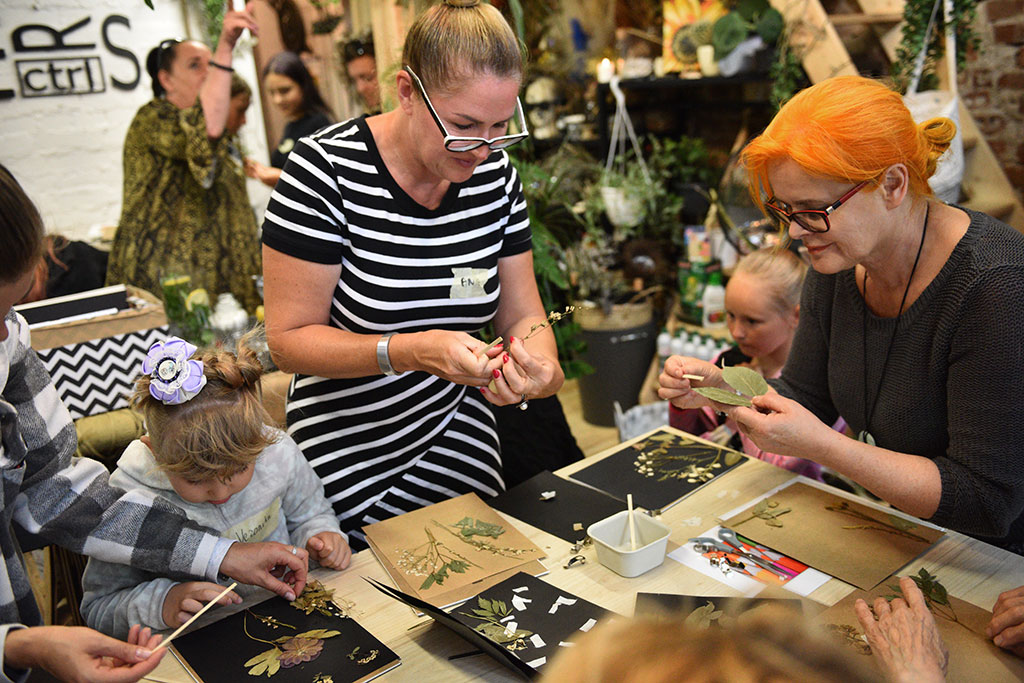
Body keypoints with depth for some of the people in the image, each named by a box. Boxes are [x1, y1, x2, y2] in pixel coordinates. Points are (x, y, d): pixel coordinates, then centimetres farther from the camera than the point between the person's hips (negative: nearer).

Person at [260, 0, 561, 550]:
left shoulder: (495, 174, -5)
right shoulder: (325, 169, -20)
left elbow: (522, 314, 0)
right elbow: (288, 339, -18)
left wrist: (538, 362, -23)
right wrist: (414, 351, -31)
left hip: (461, 445, 5)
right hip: (347, 464, -4)